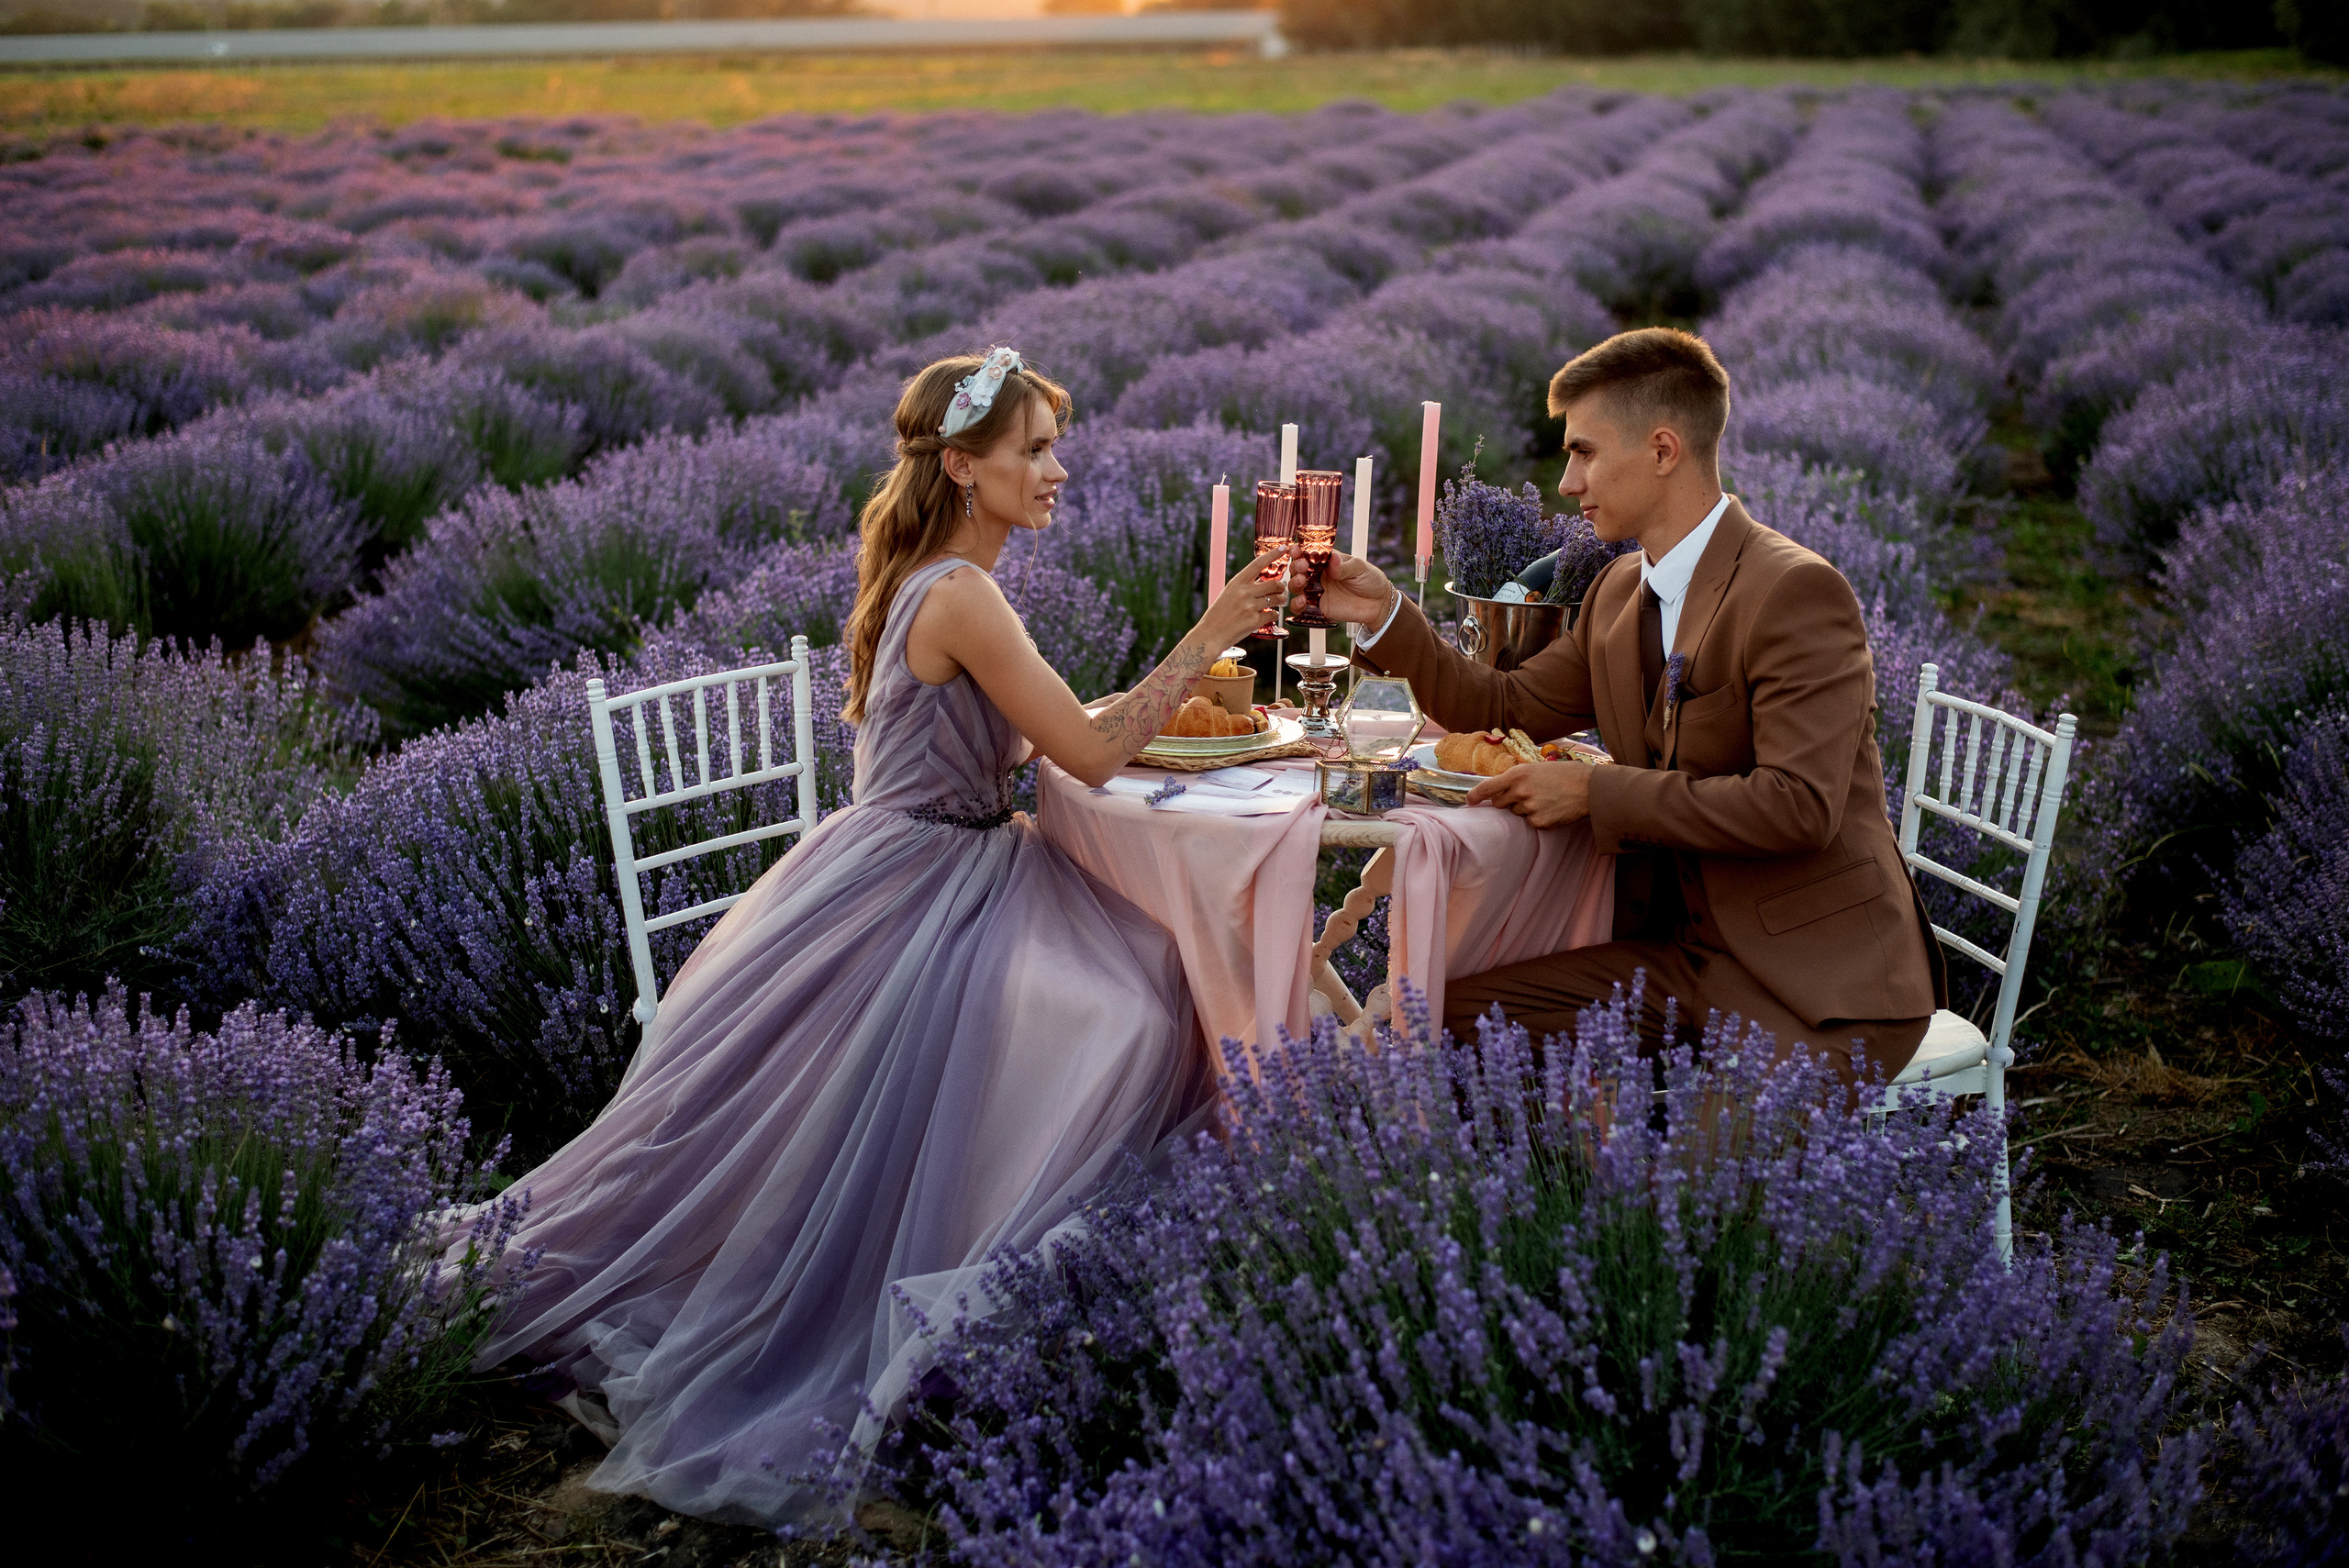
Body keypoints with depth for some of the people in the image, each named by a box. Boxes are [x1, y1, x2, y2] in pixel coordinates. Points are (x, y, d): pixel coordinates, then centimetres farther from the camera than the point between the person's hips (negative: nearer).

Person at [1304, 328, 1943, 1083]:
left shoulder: (1797, 590, -17)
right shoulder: (1621, 589, 11)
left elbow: (1799, 804, -24)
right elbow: (1507, 709, 20)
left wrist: (1595, 791, -19)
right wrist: (1385, 615, 8)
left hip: (1822, 987, -7)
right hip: (1688, 953, 8)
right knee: (1449, 1018, -5)